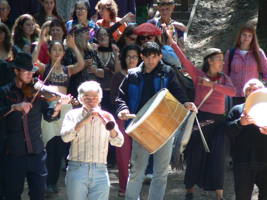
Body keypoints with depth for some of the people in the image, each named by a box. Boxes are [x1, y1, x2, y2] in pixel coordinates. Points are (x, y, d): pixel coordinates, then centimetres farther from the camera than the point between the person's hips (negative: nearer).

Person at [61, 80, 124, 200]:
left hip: (100, 172, 2)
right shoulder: (73, 115, 7)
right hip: (77, 170, -1)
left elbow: (118, 143, -1)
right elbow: (65, 137, -11)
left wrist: (110, 127, -20)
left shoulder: (106, 116, 11)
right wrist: (84, 121, -19)